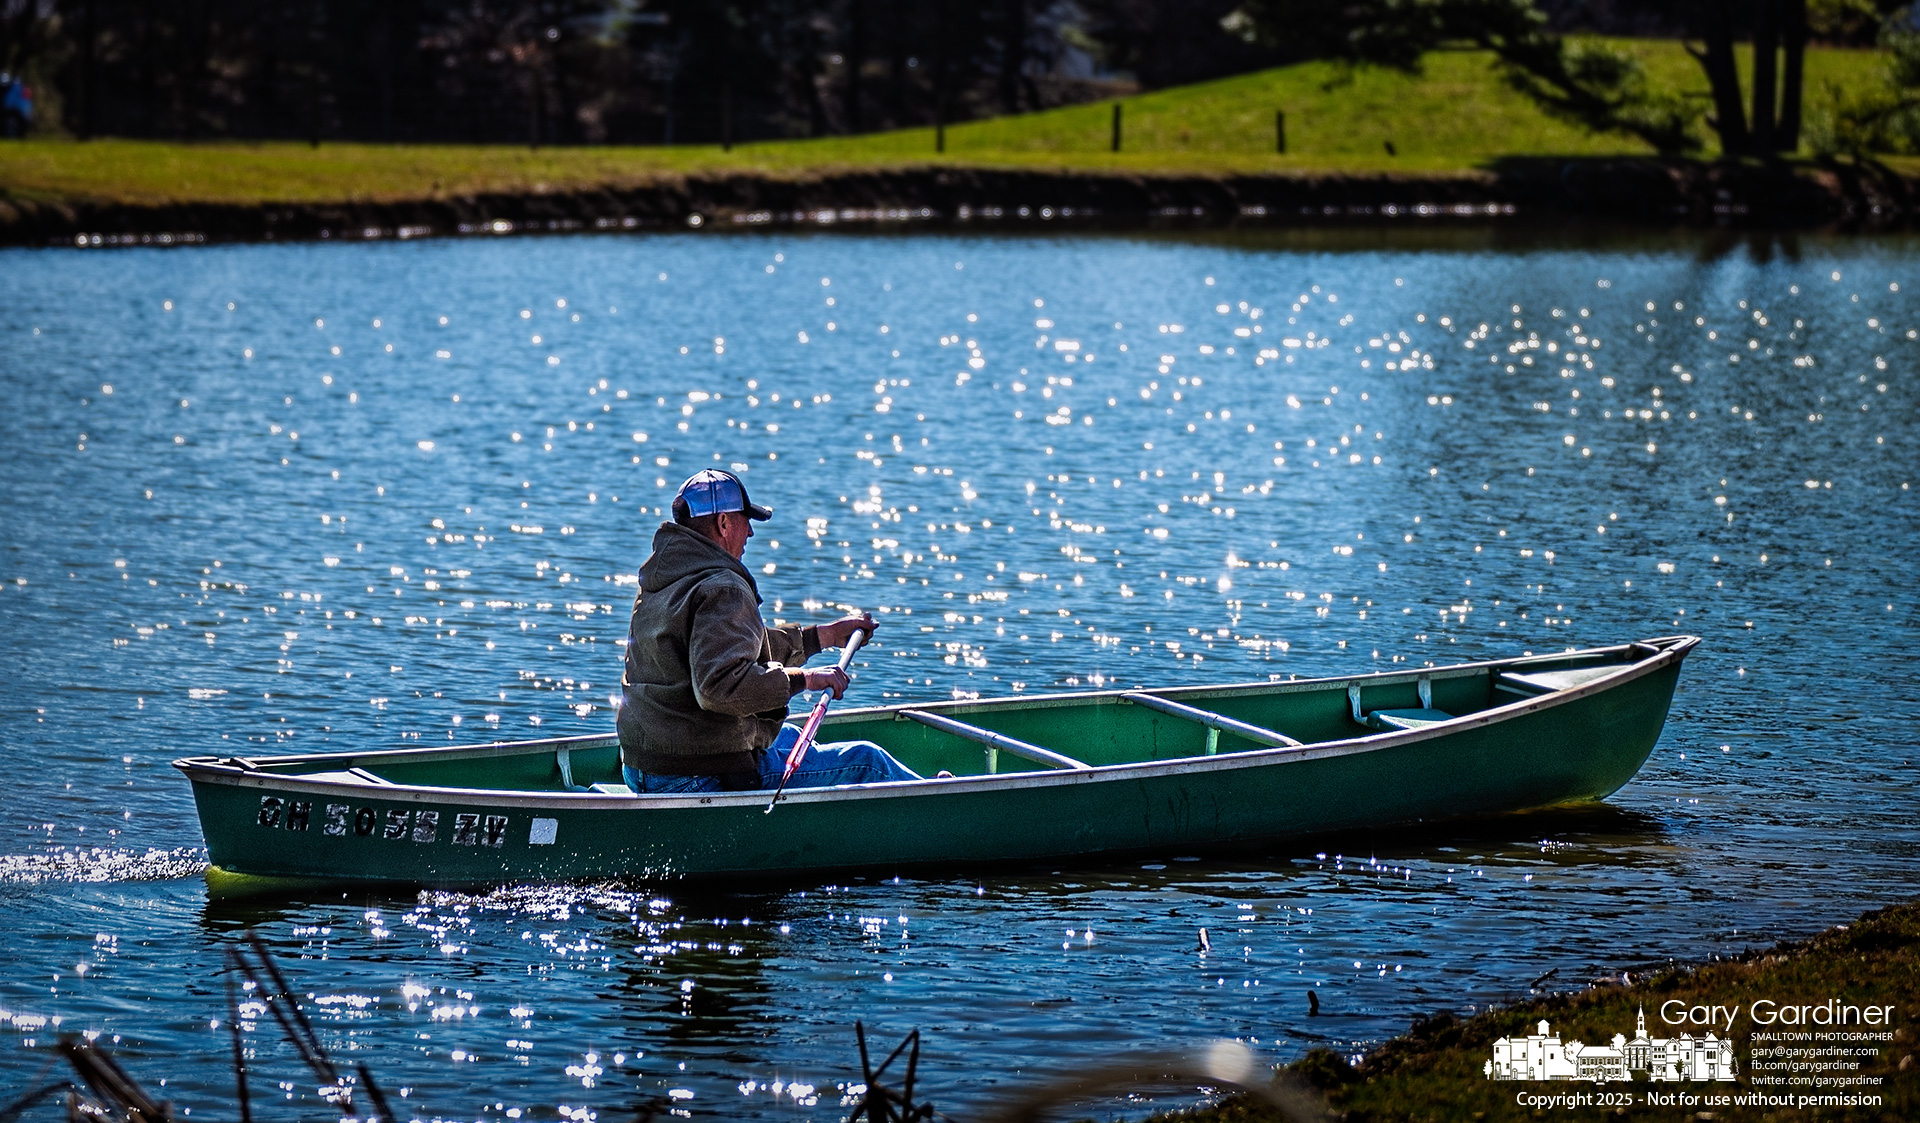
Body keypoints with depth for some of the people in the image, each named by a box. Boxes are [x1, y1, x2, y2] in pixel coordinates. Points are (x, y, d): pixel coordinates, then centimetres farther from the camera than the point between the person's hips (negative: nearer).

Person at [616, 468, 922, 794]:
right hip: (702, 777, -11)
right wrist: (803, 679, -23)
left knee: (787, 736, 36)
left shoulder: (663, 579, 12)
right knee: (865, 760, 2)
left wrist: (826, 635, 25)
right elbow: (719, 685, -34)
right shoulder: (722, 590, -20)